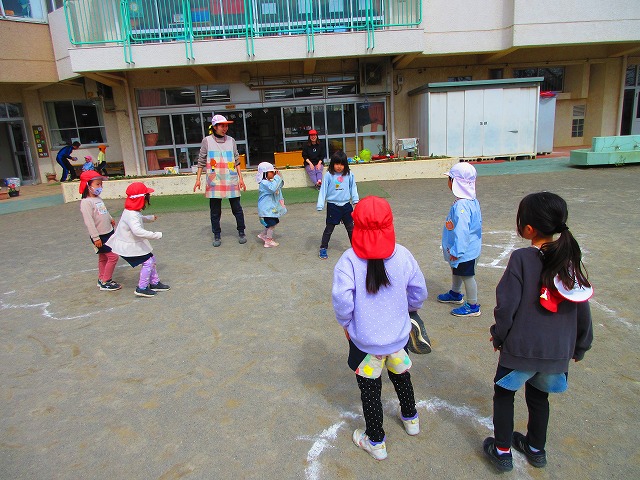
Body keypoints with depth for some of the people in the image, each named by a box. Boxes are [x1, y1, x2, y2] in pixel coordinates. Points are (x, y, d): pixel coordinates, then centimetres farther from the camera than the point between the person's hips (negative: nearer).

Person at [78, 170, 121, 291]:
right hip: (100, 236, -9)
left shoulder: (98, 198, 10)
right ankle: (105, 282, 0)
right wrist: (96, 238, -23)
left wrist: (110, 218, 12)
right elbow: (89, 221, -22)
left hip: (108, 233, 9)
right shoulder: (86, 202, -18)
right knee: (113, 256, -10)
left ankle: (101, 279, 31)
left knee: (103, 258, 18)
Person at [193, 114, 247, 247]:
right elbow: (201, 161, 6)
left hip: (232, 181, 1)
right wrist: (198, 179, 2)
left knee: (237, 209, 5)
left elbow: (237, 161, 10)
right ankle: (217, 236, 18)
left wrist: (241, 178, 5)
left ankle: (241, 233, 20)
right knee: (215, 211, 5)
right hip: (214, 182, -1)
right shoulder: (207, 141, 3)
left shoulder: (231, 140, 7)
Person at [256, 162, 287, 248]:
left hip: (271, 207, 10)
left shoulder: (270, 182, 12)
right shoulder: (264, 183, -19)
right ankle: (268, 241, 4)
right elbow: (273, 188, -36)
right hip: (267, 208, -10)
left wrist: (279, 178, 2)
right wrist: (277, 177, -29)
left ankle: (263, 235, 33)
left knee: (272, 223, 18)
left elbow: (280, 186, 19)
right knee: (272, 223, -6)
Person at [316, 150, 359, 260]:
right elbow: (323, 190, -5)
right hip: (333, 206, -2)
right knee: (329, 228, 6)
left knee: (351, 227, 12)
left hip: (346, 205, 2)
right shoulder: (329, 175, -8)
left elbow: (353, 188, 9)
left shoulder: (349, 175, -2)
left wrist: (355, 200, 2)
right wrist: (320, 205, -8)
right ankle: (323, 249, 16)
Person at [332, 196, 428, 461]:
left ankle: (376, 442, 34)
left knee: (370, 390, 16)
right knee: (401, 375, 29)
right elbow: (419, 291, 0)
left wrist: (345, 323, -6)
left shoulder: (349, 260, -20)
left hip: (365, 340, -3)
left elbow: (342, 299, -26)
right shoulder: (402, 254, -10)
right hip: (398, 335, 4)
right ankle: (411, 419, 54)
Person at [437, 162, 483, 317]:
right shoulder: (472, 201, 3)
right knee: (456, 271, 26)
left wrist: (457, 251, -24)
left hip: (464, 250, -10)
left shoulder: (461, 205, -30)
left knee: (467, 276, 3)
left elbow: (462, 230, -31)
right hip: (465, 247, 10)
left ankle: (473, 306, 18)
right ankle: (455, 294, 48)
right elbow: (477, 223, 13)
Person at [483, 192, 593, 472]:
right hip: (558, 351, 5)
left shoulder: (521, 259, -20)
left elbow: (507, 305, -18)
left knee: (504, 394, 18)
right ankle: (536, 449, 43)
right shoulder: (570, 259, -3)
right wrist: (581, 346, 18)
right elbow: (582, 307, 4)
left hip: (521, 349, -5)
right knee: (539, 397, 26)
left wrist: (499, 336, -1)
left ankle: (502, 451, 27)